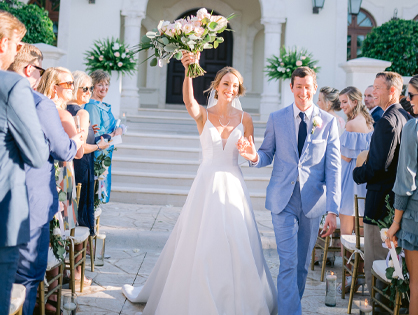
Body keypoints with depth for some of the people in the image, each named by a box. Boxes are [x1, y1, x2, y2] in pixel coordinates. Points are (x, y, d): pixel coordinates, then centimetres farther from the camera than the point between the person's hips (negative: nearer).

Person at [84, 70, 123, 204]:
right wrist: (112, 134, -11)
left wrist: (119, 130, -5)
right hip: (96, 153, -9)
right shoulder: (92, 106, -14)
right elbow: (95, 134, -20)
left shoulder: (105, 107, 14)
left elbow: (114, 126, 16)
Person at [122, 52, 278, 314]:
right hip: (207, 184, -1)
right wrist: (189, 71, -41)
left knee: (236, 245, 5)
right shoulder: (203, 114, -1)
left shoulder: (245, 119, 4)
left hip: (233, 185, 1)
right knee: (198, 243, 6)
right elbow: (188, 100, -25)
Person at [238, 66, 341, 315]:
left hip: (312, 202, 1)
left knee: (302, 265, 12)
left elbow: (333, 168, -2)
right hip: (283, 201, -1)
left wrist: (332, 210, -8)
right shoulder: (276, 119, 4)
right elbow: (268, 155, 9)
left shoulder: (328, 122, 2)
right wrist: (255, 157, -17)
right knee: (288, 262, -7)